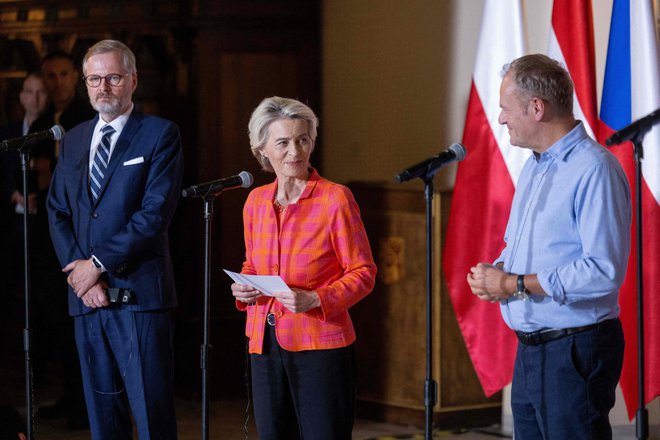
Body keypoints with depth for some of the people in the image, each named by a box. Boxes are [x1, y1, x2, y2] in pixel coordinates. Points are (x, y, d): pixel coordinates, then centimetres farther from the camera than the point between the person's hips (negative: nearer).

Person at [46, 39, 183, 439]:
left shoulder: (160, 134, -1)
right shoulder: (73, 140, 17)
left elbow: (156, 212, -11)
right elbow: (58, 214, 12)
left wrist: (97, 263, -12)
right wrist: (79, 271, -4)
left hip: (140, 294, -6)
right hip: (87, 297, 6)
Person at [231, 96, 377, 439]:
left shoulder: (335, 198, -8)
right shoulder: (256, 201, 9)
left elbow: (363, 272, -6)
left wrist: (315, 299, -20)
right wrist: (243, 289, 0)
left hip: (320, 343, -5)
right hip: (266, 344, 5)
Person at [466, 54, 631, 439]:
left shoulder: (595, 169, -16)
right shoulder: (534, 167, 16)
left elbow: (605, 271, -24)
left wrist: (517, 284, -18)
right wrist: (495, 272, 3)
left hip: (575, 351, -9)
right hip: (530, 350, 9)